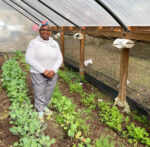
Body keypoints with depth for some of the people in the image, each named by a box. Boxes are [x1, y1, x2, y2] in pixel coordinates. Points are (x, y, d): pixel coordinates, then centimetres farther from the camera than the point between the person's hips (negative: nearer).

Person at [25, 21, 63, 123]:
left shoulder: (54, 43, 3)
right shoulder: (34, 42, -9)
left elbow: (59, 58, 2)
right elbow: (29, 59, -16)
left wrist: (53, 70, -14)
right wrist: (43, 71, -20)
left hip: (52, 74, 4)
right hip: (38, 74, -4)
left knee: (48, 94, 17)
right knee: (39, 95, 7)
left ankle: (45, 107, 43)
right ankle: (40, 113, 28)